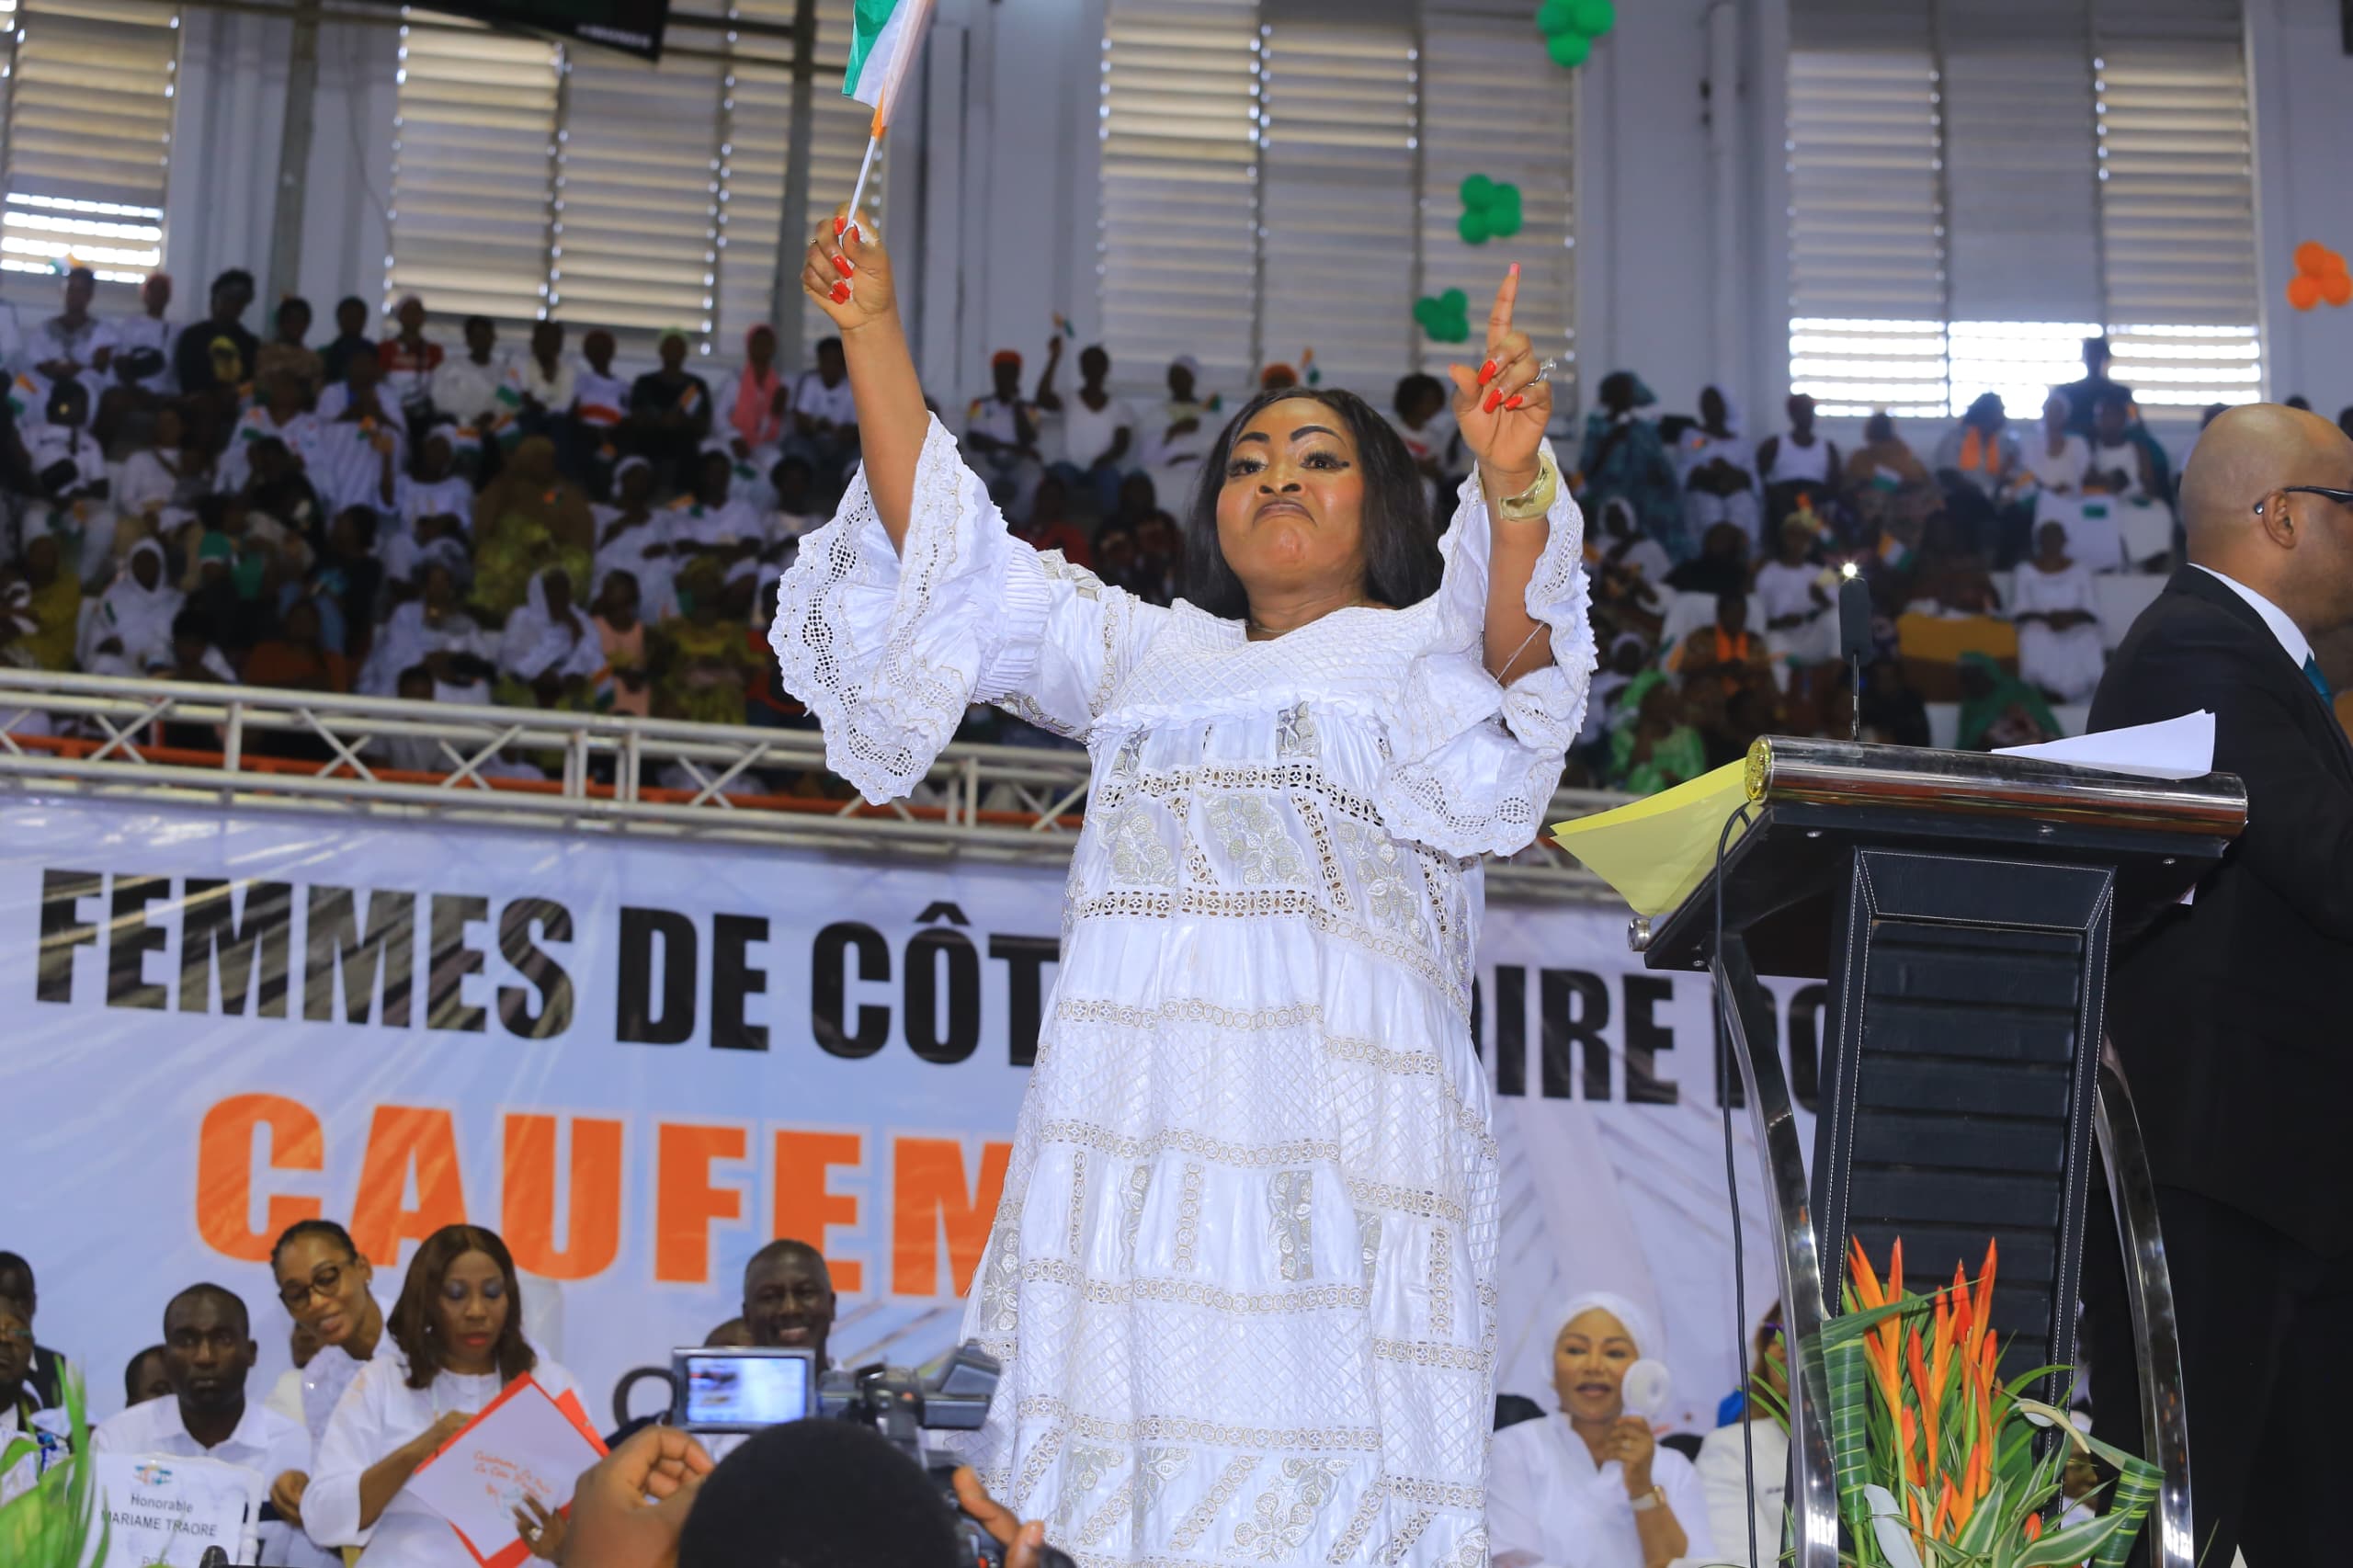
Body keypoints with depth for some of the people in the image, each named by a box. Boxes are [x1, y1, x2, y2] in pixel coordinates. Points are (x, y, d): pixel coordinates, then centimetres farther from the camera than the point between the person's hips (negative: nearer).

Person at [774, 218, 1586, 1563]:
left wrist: (1516, 489, -24)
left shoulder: (1430, 648, 20)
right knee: (1112, 1450, -9)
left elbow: (1516, 640, -3)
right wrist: (873, 331, 19)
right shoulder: (1146, 655, 32)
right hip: (1134, 1116, 3)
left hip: (1334, 1117, -3)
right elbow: (953, 559, 26)